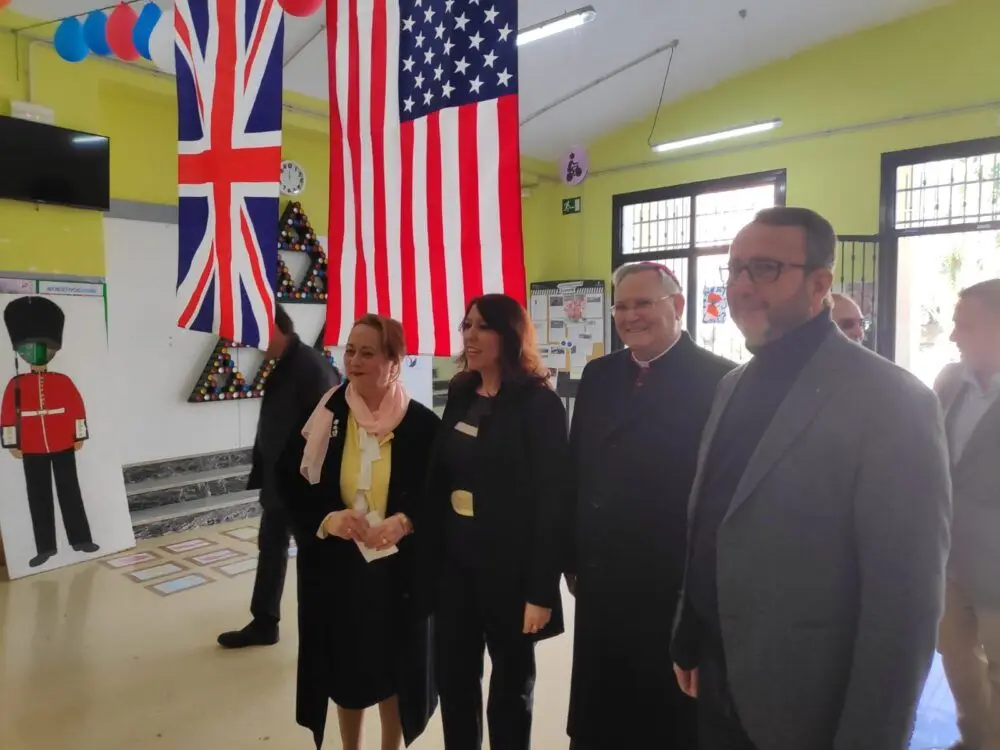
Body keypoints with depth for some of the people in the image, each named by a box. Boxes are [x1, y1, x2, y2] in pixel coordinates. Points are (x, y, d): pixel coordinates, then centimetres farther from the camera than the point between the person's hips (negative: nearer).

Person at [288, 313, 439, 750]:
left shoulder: (422, 424, -10)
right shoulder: (324, 417, -5)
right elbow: (292, 489, 0)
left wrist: (405, 523, -22)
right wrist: (326, 519, -18)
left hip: (399, 570, -1)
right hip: (337, 569, 2)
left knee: (394, 668, 15)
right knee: (347, 668, 16)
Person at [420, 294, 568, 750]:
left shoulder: (539, 404, -13)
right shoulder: (460, 396, 5)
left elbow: (552, 500, -15)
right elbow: (439, 479, 7)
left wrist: (541, 590, -16)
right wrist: (431, 554, 5)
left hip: (509, 568, -5)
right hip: (454, 563, 5)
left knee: (511, 688, 14)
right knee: (453, 683, 16)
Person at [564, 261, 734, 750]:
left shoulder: (720, 381, -12)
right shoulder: (598, 376, 6)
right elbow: (576, 471, 7)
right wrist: (572, 558, 8)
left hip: (680, 586, -5)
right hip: (600, 582, 5)